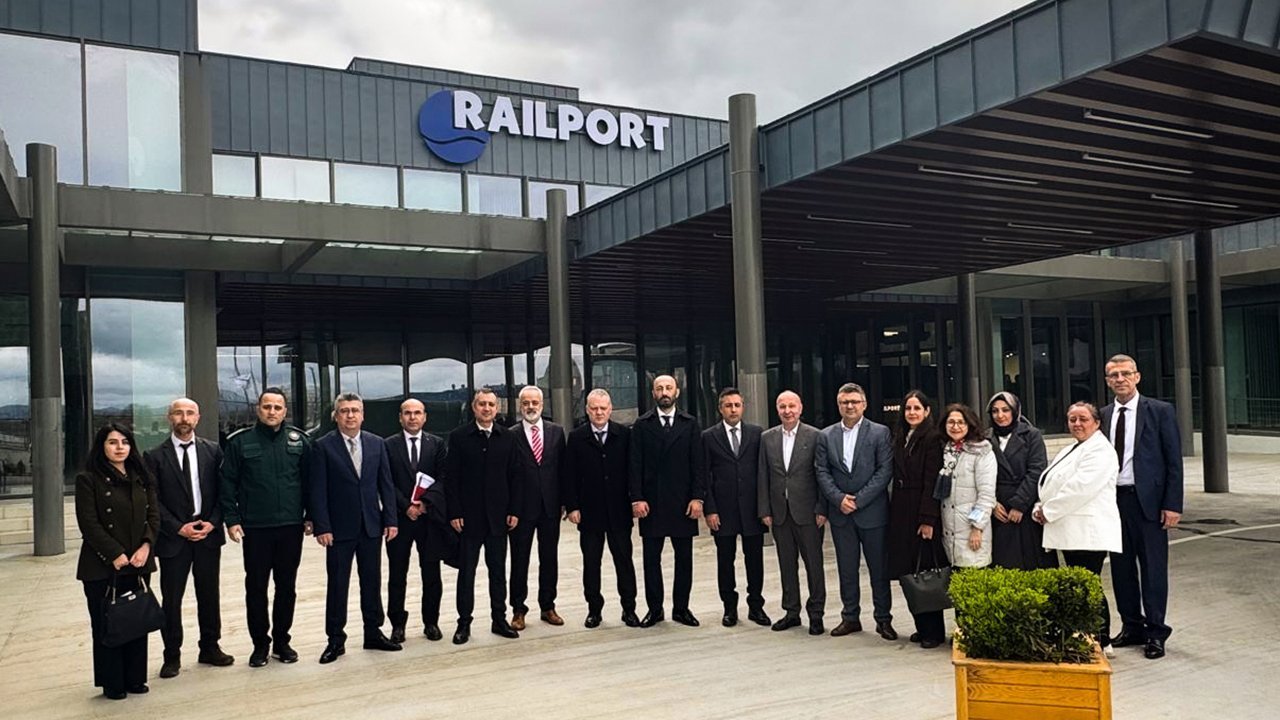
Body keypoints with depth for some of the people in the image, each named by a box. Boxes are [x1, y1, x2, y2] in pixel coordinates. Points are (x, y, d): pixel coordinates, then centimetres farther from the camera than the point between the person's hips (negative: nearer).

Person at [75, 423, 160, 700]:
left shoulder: (141, 478, 11)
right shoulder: (88, 480, -4)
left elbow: (154, 516, 8)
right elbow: (89, 524, -9)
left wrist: (145, 546, -7)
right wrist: (116, 555, -14)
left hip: (138, 563, 4)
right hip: (102, 566, -4)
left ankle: (135, 678, 18)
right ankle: (112, 683, 14)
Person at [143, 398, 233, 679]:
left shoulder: (212, 451, 4)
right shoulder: (155, 456, -1)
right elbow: (153, 500, -4)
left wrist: (212, 522, -9)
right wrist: (178, 528, -12)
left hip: (208, 533, 2)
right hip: (173, 537, -2)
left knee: (209, 594, 11)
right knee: (171, 599, 5)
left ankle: (210, 648, 24)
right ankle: (172, 656, 17)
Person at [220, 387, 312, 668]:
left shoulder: (299, 440, 3)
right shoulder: (240, 441, -2)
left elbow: (309, 480, 6)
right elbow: (227, 483, 0)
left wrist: (310, 516, 3)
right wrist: (231, 519, -5)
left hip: (291, 526, 2)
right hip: (255, 528, -1)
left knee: (287, 586, 9)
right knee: (256, 586, 7)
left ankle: (281, 640, 23)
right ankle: (260, 643, 19)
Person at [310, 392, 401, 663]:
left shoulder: (377, 444, 5)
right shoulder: (323, 446, -5)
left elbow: (386, 485, 6)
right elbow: (318, 490, -7)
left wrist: (390, 519, 0)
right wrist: (321, 527, -12)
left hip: (371, 525, 3)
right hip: (339, 528, -3)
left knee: (372, 581, 11)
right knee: (337, 585, 4)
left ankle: (373, 633, 23)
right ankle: (336, 640, 15)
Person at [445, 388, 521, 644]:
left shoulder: (507, 437, 5)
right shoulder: (459, 437, -2)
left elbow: (514, 476, 6)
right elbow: (450, 478, -4)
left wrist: (514, 510, 0)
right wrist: (454, 513, -9)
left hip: (498, 515, 2)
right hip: (469, 516, -2)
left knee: (498, 570, 10)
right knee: (466, 570, 5)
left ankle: (499, 619, 20)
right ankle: (464, 623, 14)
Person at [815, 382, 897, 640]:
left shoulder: (880, 433, -2)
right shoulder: (826, 435, 7)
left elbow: (885, 471, -8)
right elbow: (821, 472, 4)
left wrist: (858, 500, -13)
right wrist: (839, 499, -10)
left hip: (872, 512, -3)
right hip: (840, 513, 3)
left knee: (879, 569, 5)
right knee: (846, 569, 10)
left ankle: (883, 619, 16)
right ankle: (850, 617, 20)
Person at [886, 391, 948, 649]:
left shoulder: (932, 438, -8)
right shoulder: (900, 438, 14)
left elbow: (931, 481, -14)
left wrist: (928, 519, -18)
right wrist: (895, 512, 7)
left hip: (923, 512, -7)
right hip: (902, 511, 7)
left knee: (926, 571, -2)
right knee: (909, 572, 9)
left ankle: (934, 631, 9)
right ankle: (922, 627, 19)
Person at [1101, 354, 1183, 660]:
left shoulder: (1160, 411, -2)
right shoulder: (1104, 416, 9)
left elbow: (1174, 460, -4)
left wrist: (1173, 505, -9)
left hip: (1147, 500, -4)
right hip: (1113, 499, 4)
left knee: (1153, 568, 2)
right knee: (1121, 568, 11)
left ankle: (1155, 633, 13)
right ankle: (1132, 627, 24)